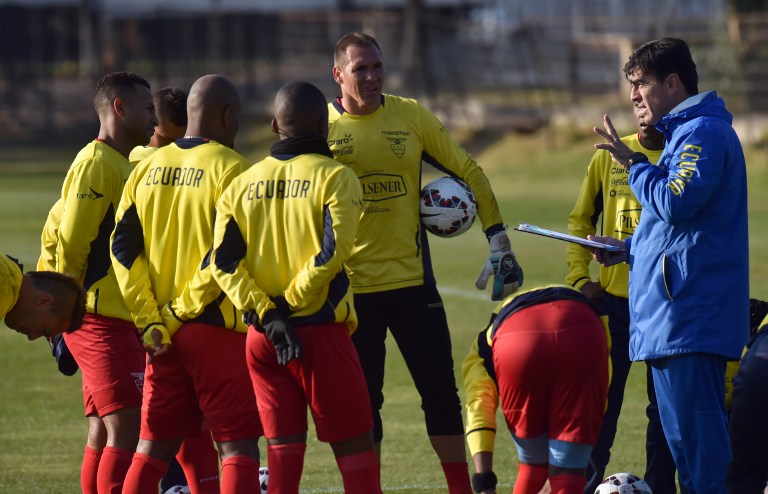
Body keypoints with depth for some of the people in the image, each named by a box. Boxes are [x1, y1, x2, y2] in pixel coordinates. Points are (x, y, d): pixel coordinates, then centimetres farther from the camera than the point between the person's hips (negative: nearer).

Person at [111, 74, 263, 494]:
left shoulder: (146, 168, 10)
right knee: (238, 444, -3)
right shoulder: (229, 168, -9)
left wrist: (150, 320, 1)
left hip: (162, 334, 6)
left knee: (154, 445, 12)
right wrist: (185, 308, -8)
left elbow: (123, 249, 4)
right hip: (217, 329, -6)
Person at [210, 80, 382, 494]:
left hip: (263, 336, 4)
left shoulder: (243, 184, 9)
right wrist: (291, 303, -8)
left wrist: (265, 313, -6)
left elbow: (224, 261, -1)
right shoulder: (334, 177, -5)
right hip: (320, 331, -4)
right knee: (354, 445, 1)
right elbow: (331, 253, -17)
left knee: (283, 447, 9)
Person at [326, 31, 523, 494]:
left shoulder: (410, 116, 1)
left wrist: (499, 242, 3)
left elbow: (468, 173, 7)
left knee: (440, 390, 3)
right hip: (351, 287, -1)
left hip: (413, 281, 1)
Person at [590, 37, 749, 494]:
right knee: (685, 437, 12)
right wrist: (628, 249, 17)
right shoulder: (685, 133, 23)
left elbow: (676, 203, -23)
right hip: (674, 318, 11)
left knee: (694, 431, -12)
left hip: (689, 317, -11)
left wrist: (633, 163, -10)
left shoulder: (704, 134, -11)